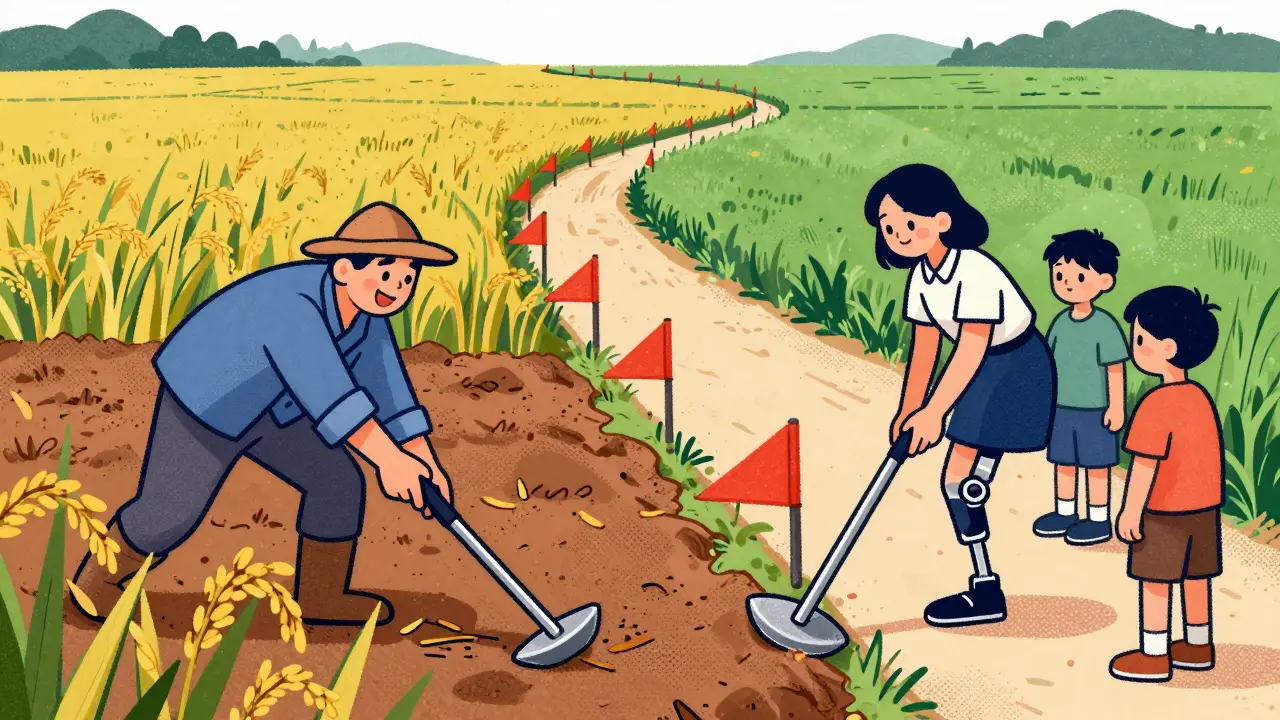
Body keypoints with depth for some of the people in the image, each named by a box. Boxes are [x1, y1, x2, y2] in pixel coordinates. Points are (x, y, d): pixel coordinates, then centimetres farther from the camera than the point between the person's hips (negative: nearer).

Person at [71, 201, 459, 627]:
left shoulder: (367, 312, -13)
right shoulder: (294, 303, -39)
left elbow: (390, 387, -9)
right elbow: (327, 389, -49)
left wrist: (425, 461, -15)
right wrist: (388, 458, -54)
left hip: (267, 406, 8)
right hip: (206, 397, -8)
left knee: (336, 483, 3)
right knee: (169, 512, -1)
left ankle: (320, 598, 16)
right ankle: (98, 578, 25)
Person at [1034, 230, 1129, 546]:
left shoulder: (1105, 326, -16)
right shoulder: (1061, 323, 3)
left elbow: (1116, 369, -13)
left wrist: (1116, 407, -14)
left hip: (1094, 410, -7)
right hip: (1062, 408, 7)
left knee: (1095, 464, 2)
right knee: (1064, 460, 14)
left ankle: (1099, 520, 11)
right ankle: (1065, 513, 26)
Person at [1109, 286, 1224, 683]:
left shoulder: (1158, 404, -22)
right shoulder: (1200, 397, 5)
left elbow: (1145, 462, -23)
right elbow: (1206, 452, 13)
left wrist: (1131, 511, -18)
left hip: (1164, 511, -8)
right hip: (1203, 505, 8)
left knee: (1154, 579, 2)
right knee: (1195, 576, 17)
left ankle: (1154, 656, 8)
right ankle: (1197, 646, 28)